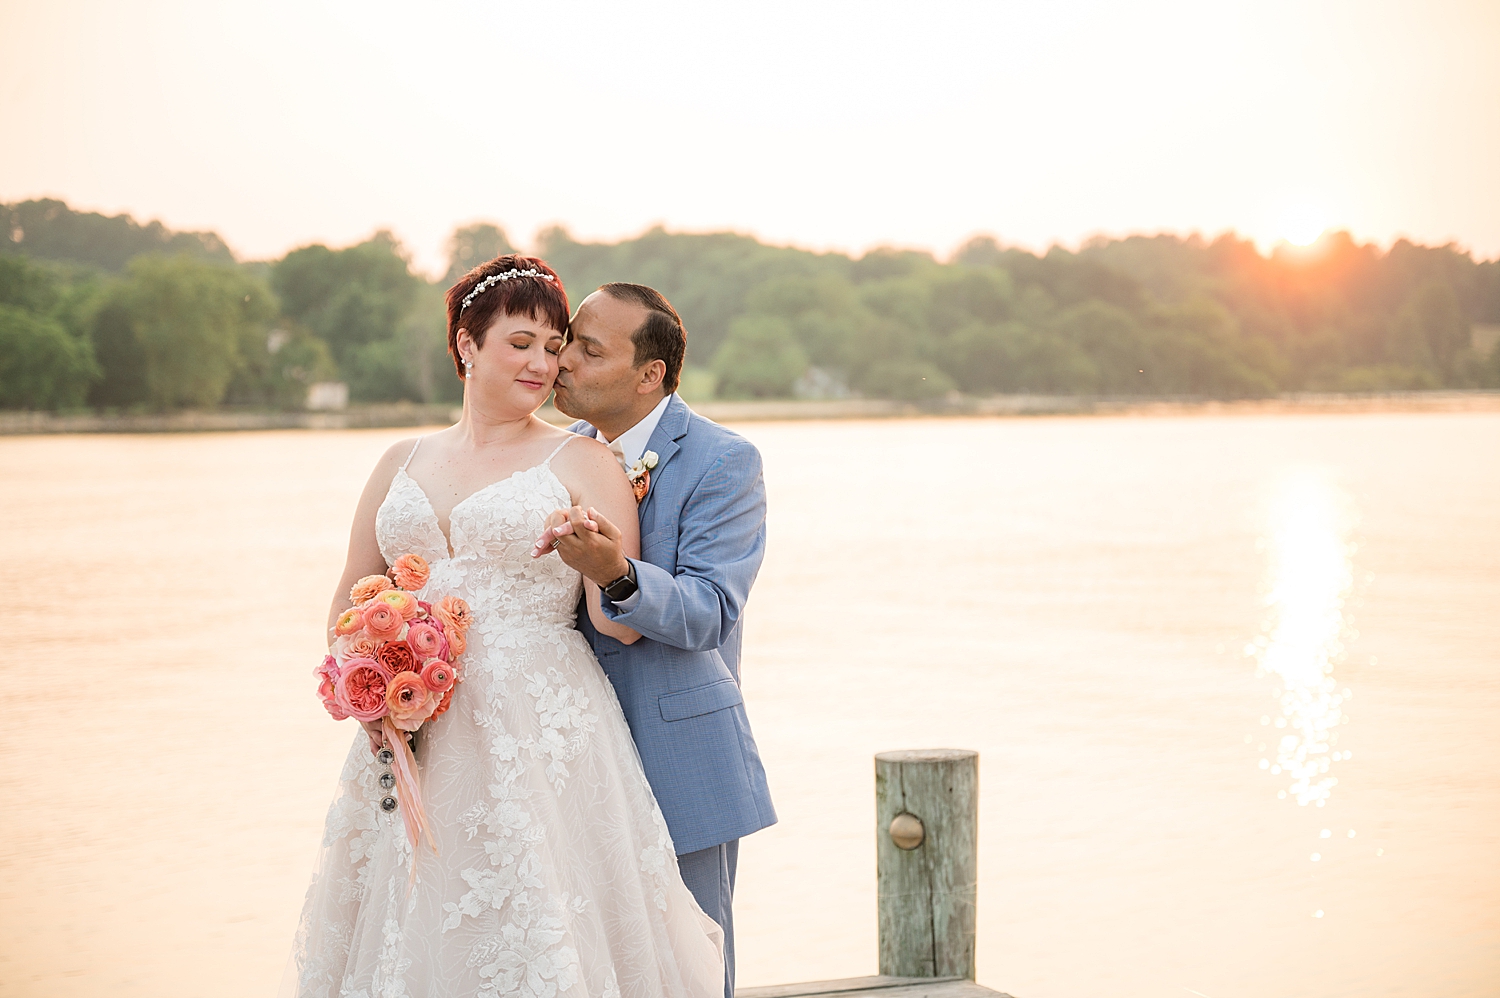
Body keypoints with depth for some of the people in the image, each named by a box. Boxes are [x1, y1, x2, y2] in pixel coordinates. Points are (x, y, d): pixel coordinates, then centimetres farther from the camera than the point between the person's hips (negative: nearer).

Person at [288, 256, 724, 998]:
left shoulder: (581, 463, 3)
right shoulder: (403, 463, 14)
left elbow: (619, 625, -3)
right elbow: (350, 604, 18)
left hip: (538, 742, -3)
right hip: (415, 744, 4)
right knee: (411, 938, 6)